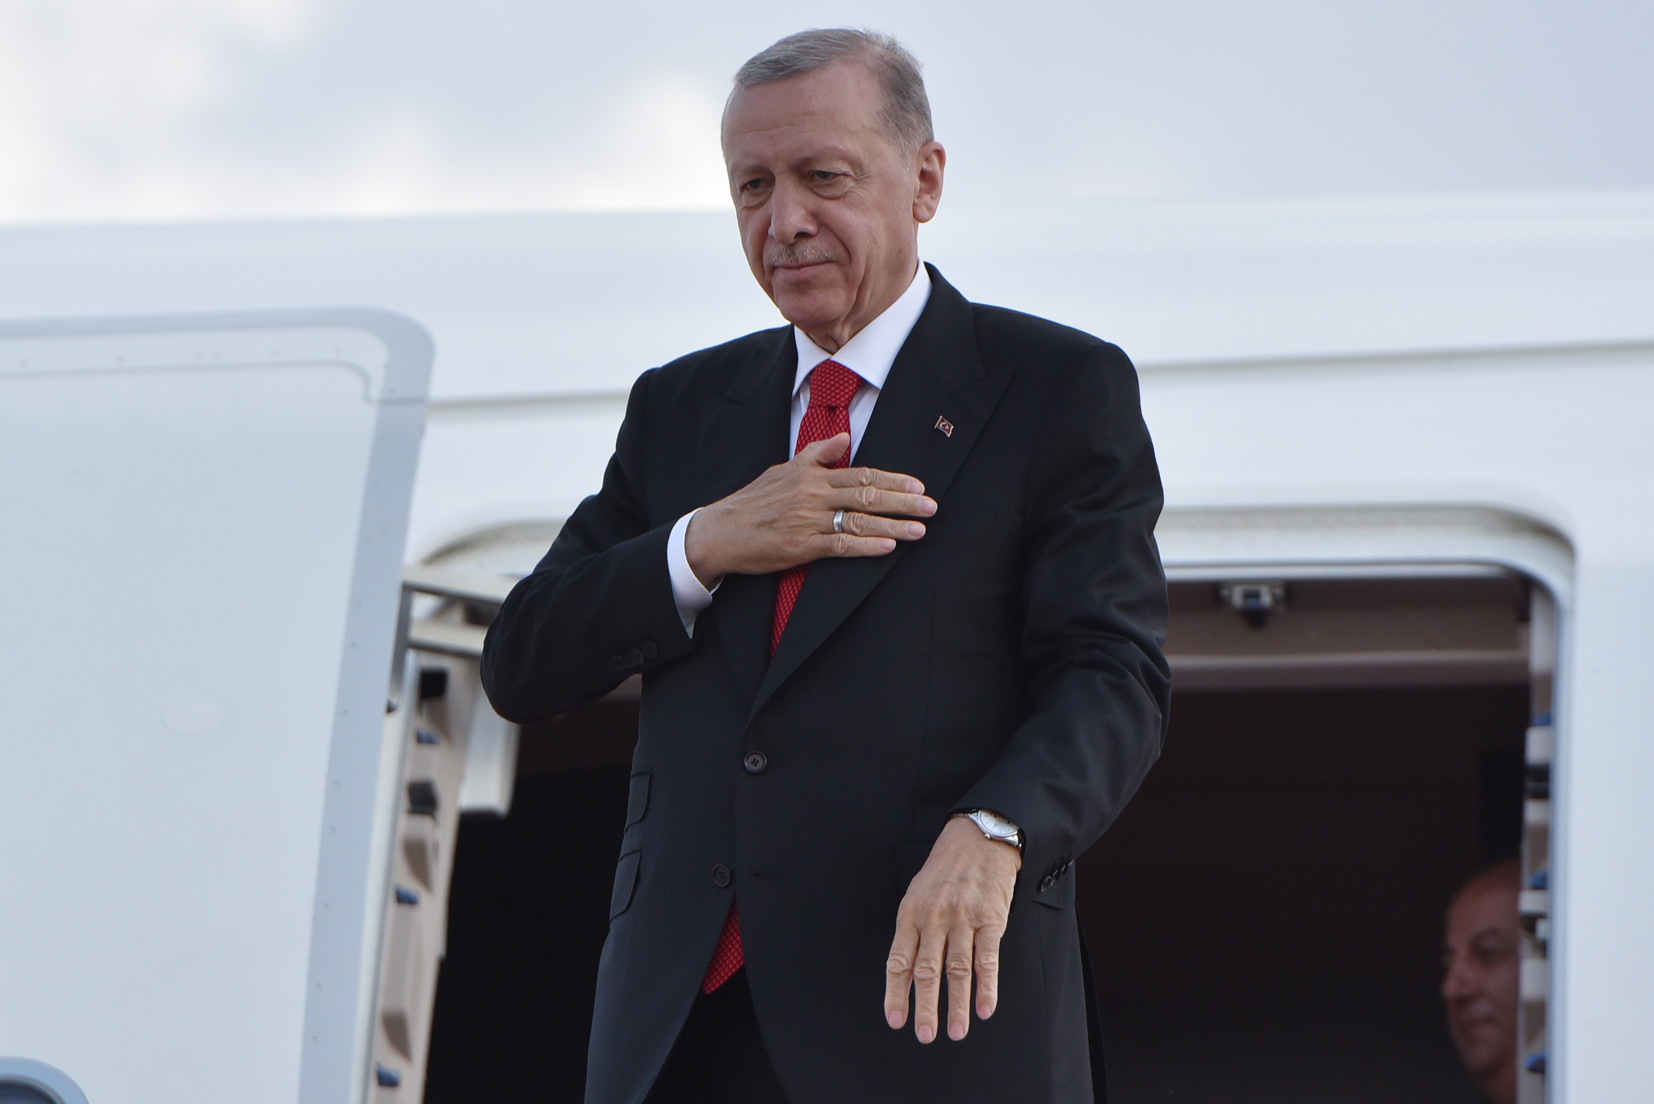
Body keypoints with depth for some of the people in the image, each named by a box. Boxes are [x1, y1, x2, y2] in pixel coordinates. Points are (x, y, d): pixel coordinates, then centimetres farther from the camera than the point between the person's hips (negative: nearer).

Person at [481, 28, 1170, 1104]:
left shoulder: (1061, 390, 4)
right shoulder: (680, 408, 17)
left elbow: (1113, 674, -6)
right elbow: (522, 669, 11)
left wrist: (990, 834, -25)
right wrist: (702, 549, -6)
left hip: (929, 990, -3)